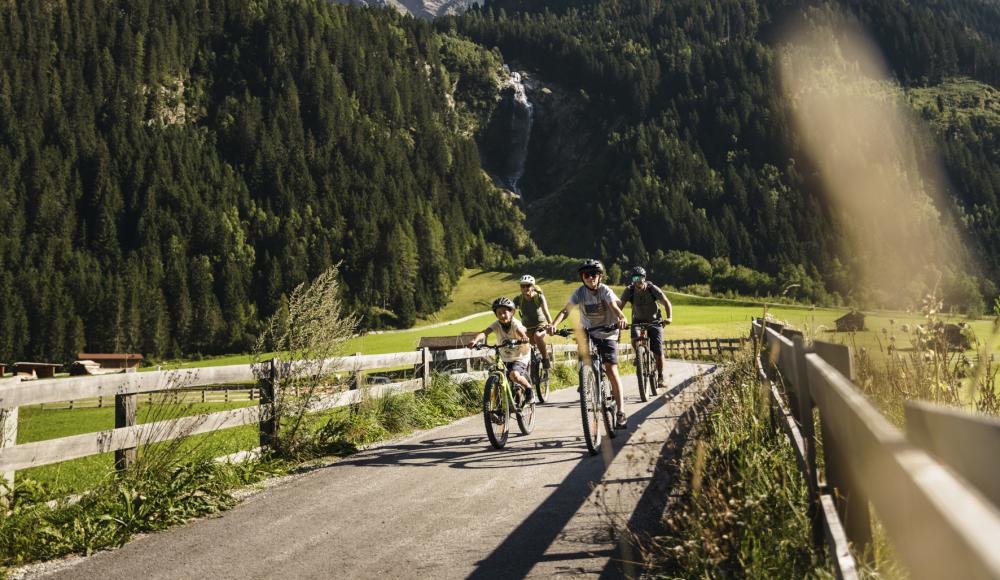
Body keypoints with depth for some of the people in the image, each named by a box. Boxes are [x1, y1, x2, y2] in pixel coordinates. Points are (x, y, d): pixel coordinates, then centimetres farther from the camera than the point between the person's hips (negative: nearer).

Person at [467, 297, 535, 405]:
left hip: (520, 357, -4)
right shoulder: (497, 324, -13)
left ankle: (529, 389, -3)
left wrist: (524, 338, -65)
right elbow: (484, 333, -30)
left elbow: (520, 331, -41)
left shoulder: (515, 323, -20)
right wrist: (475, 340, -51)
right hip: (505, 359, 4)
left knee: (514, 375, -29)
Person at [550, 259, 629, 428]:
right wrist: (553, 324, -36)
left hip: (607, 334, -3)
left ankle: (621, 411, -7)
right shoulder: (580, 292, -8)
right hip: (589, 333, 3)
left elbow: (615, 307, -30)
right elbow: (565, 310, -17)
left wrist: (622, 318, -52)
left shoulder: (605, 291, -14)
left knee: (611, 370, -11)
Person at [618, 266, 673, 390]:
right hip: (638, 320, 1)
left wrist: (669, 317, -38)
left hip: (654, 321, -1)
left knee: (658, 352, -7)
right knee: (635, 340, -30)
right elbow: (620, 305, -22)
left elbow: (666, 302, -21)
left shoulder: (652, 288, -19)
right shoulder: (629, 290, -16)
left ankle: (660, 377, 15)